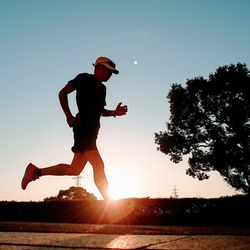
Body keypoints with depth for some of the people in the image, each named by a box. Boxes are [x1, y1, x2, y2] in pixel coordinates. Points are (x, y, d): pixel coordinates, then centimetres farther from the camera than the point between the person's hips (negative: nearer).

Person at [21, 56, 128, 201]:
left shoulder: (102, 88, 23)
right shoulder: (84, 78, 1)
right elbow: (63, 93, -2)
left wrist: (115, 112, 8)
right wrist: (69, 116, -13)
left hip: (92, 129, 9)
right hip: (83, 126, -9)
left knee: (74, 169, 8)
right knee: (98, 166, -14)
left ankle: (36, 171, 18)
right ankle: (109, 202, -8)